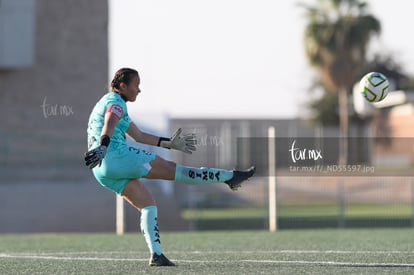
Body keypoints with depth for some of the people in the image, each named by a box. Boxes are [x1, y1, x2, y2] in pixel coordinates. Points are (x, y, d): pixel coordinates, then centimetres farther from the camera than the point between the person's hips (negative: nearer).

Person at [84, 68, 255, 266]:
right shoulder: (116, 102, -3)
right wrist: (103, 147, -45)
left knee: (148, 206, 10)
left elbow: (139, 136, 35)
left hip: (103, 171, 10)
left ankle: (156, 255, -1)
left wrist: (169, 143, 38)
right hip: (117, 155, -10)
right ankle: (230, 177, 0)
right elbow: (109, 126, -26)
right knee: (171, 169, -4)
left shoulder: (108, 103, 29)